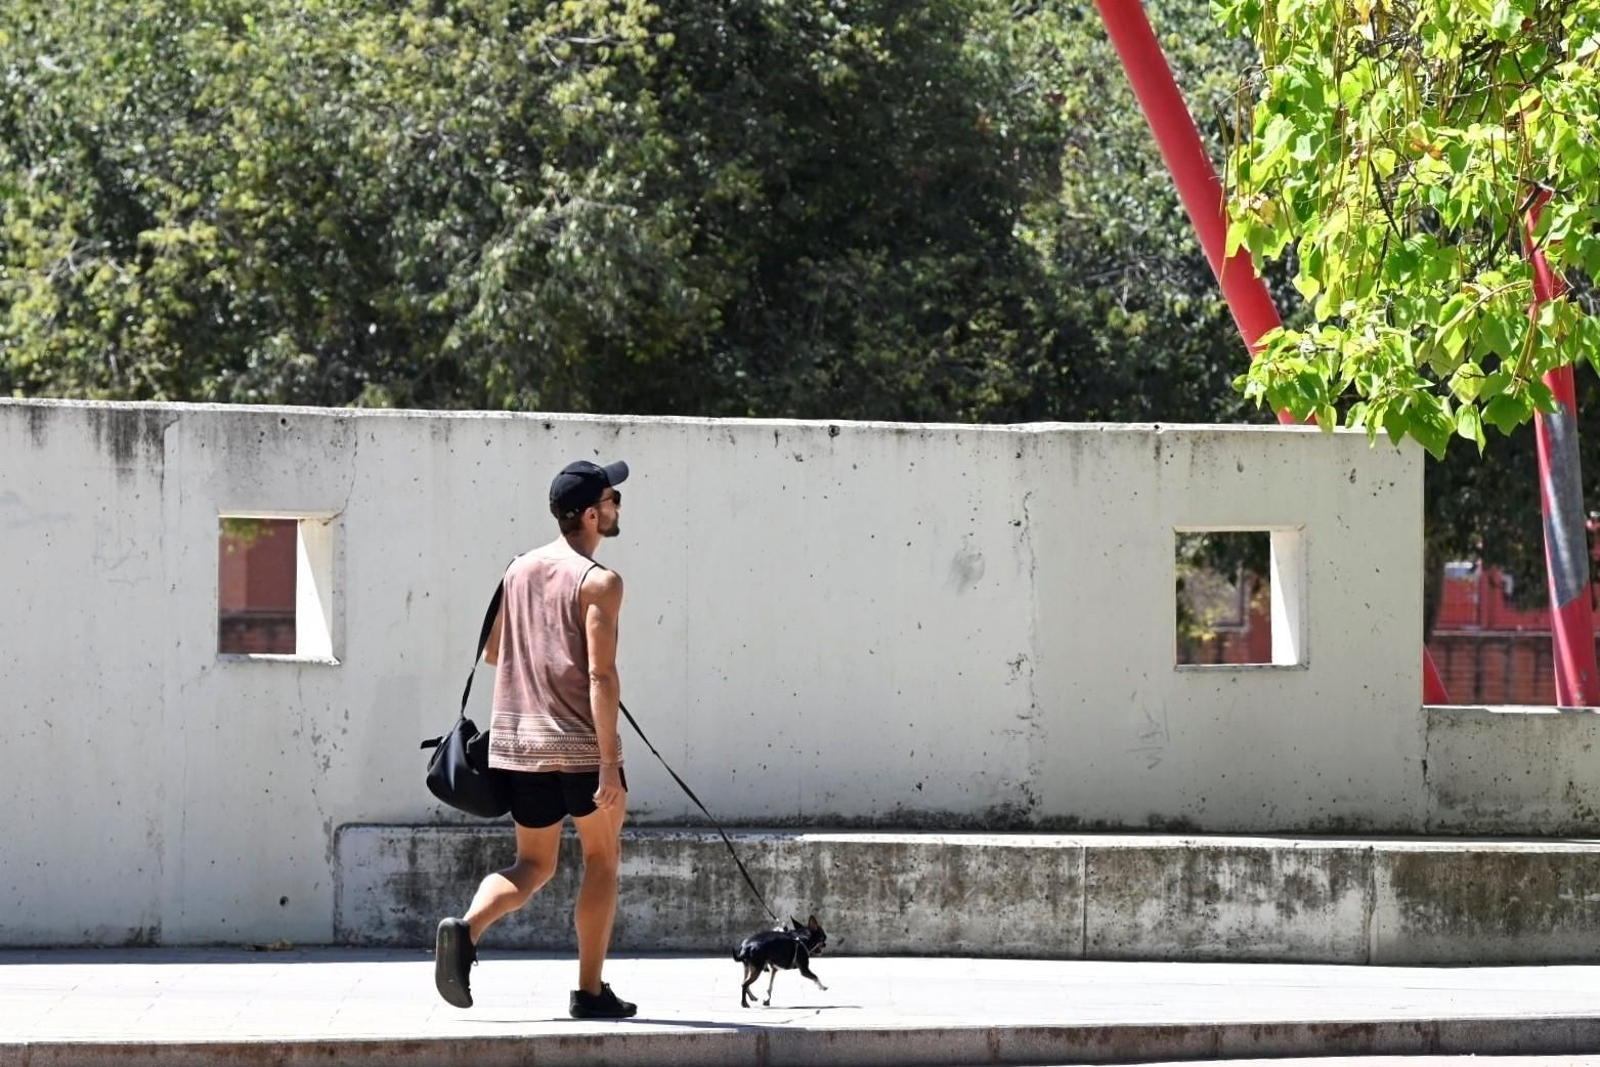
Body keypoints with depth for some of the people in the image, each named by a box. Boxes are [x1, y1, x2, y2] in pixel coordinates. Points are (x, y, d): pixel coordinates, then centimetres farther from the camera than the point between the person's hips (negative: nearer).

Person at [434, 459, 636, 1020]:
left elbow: (492, 651, 20)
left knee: (533, 864, 15)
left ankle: (467, 928, -13)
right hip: (581, 745, -6)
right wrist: (609, 763, -19)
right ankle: (590, 991, 11)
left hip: (520, 743, 6)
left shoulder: (519, 569, 10)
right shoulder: (598, 582, -11)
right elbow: (601, 675, -18)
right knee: (601, 858, 12)